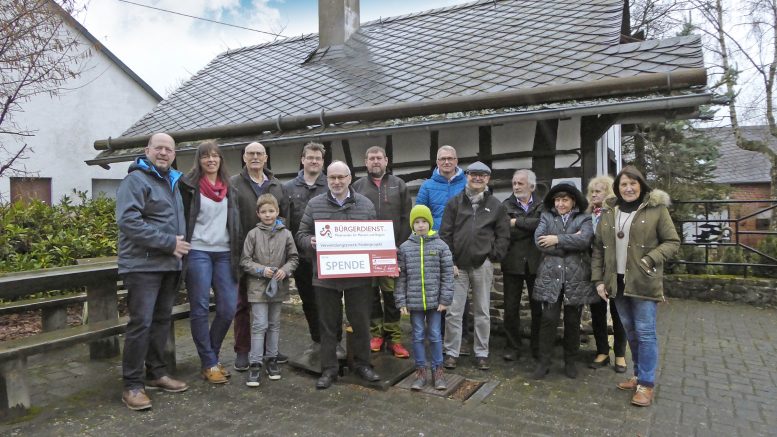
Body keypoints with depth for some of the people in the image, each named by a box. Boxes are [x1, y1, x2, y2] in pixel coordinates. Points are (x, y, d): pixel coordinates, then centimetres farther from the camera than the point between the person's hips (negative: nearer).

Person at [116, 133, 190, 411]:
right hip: (143, 265, -8)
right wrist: (169, 243, -20)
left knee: (162, 320, 13)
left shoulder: (172, 182, 18)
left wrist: (179, 245, 10)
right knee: (141, 323, -7)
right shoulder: (136, 180, -8)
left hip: (169, 265, 8)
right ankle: (132, 385, 3)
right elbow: (128, 221, -20)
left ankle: (156, 373, 25)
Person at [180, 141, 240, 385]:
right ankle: (209, 364, 9)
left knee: (228, 308, 1)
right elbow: (182, 219, -1)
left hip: (224, 253, 5)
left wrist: (236, 255, 11)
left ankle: (210, 355, 20)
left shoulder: (229, 188, 15)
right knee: (200, 309, -1)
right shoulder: (190, 185, 0)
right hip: (198, 252, -4)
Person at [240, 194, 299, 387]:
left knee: (274, 324, 14)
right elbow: (245, 260, -3)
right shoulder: (253, 234, -4)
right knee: (260, 325, -5)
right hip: (258, 286, -3)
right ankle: (255, 364, 3)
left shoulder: (286, 234, 1)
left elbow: (293, 257, 6)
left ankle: (271, 359, 27)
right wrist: (261, 270, -14)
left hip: (278, 286, 3)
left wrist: (285, 270, -12)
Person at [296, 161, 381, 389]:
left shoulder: (365, 204, 5)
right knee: (328, 324, 9)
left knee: (361, 322, 10)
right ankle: (329, 369, 22)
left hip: (359, 276, 1)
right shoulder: (314, 204, 3)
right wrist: (310, 242, -15)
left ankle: (362, 363, 28)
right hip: (325, 276, 0)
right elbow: (301, 235, 6)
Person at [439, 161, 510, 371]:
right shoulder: (455, 202, 5)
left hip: (483, 266, 1)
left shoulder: (496, 205, 6)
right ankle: (451, 352, 15)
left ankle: (482, 353, 21)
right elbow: (445, 234, 2)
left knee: (483, 312, 9)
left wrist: (493, 257, -4)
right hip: (457, 265, 0)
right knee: (453, 311, 3)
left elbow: (503, 236, 6)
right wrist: (450, 262, -4)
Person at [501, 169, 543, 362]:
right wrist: (532, 226, -15)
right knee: (511, 307, 5)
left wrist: (518, 222, -13)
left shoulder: (542, 206, 6)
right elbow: (506, 233, -11)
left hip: (536, 263, 0)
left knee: (538, 306, 9)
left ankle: (537, 346, 23)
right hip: (512, 263, 0)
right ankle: (513, 346, 18)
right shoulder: (505, 206, 4)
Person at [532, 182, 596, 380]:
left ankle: (570, 361, 24)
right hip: (550, 276, 0)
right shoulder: (546, 217, 9)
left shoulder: (584, 219, 6)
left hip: (576, 278, 0)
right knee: (548, 319, -4)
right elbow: (539, 240, -8)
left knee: (573, 321, 9)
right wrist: (570, 242, -10)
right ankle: (543, 362, 6)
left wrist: (557, 239, -13)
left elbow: (584, 240, -15)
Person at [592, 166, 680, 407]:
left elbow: (672, 241, -3)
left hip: (644, 282, -4)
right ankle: (639, 374, 30)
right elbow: (598, 248, 9)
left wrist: (650, 260, -18)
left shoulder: (656, 209, -5)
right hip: (618, 282, 5)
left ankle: (646, 384, 10)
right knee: (630, 331, 15)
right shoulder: (608, 213, 7)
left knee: (645, 332, -1)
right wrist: (598, 279, 3)